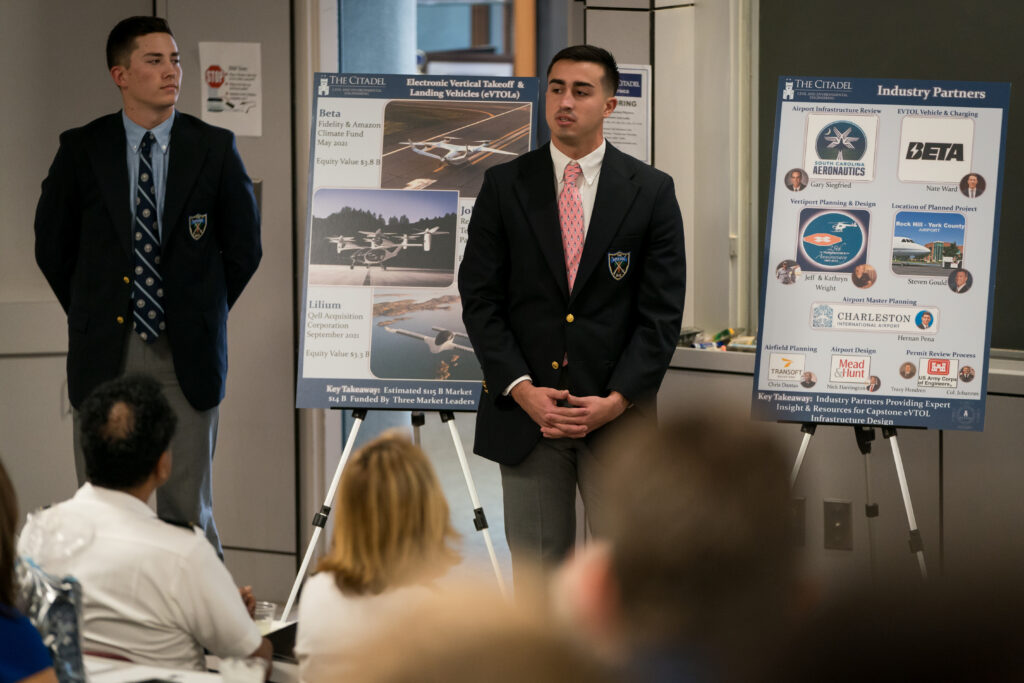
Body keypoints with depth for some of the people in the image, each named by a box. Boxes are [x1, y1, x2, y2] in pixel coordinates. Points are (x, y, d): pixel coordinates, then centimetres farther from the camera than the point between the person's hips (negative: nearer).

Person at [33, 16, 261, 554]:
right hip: (104, 354, 0)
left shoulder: (214, 148, 1)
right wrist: (90, 314, 9)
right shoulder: (82, 149, 1)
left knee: (188, 505, 3)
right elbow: (52, 245, 10)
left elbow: (243, 246, 9)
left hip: (186, 354, 0)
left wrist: (201, 313, 8)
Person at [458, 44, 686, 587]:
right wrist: (521, 389, -10)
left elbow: (662, 311, -1)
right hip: (525, 414, 1)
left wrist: (616, 400, -11)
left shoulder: (650, 191, 2)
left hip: (616, 416, -1)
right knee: (535, 569, 4)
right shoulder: (504, 186, 5)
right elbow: (480, 299, 2)